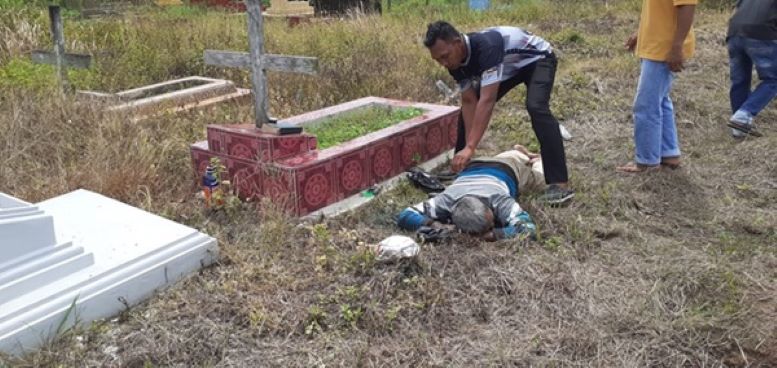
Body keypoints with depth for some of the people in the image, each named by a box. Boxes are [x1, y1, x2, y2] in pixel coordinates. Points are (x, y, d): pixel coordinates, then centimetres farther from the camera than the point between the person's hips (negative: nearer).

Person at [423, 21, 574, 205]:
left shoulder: (486, 46, -42)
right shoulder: (457, 59, -17)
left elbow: (487, 100, -45)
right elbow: (469, 102, -14)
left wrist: (470, 148, -48)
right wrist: (468, 147, -20)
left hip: (537, 59, -8)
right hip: (509, 66, 8)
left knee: (536, 107, -32)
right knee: (467, 111, 1)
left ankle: (559, 183, -30)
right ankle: (459, 171, 16)